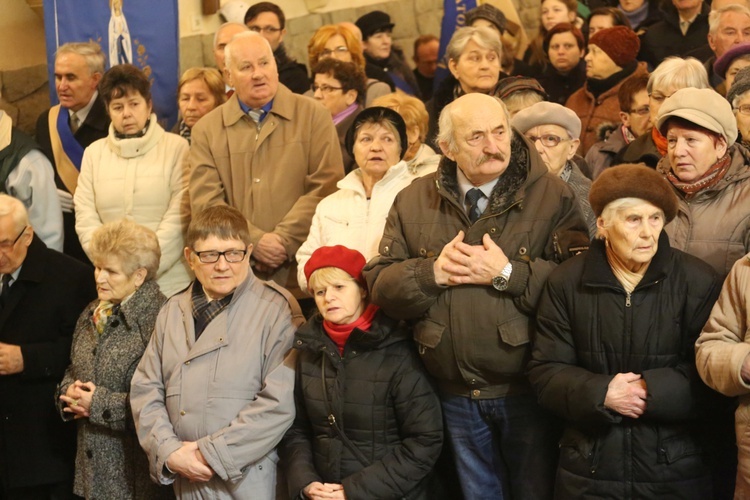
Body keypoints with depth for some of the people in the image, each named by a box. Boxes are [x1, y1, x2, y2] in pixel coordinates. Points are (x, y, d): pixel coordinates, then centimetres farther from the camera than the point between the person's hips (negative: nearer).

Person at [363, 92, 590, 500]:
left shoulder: (552, 196, -7)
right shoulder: (413, 201, 4)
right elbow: (379, 284, 1)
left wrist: (508, 274, -21)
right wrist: (431, 274, -15)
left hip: (528, 389, -3)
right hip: (456, 393, 3)